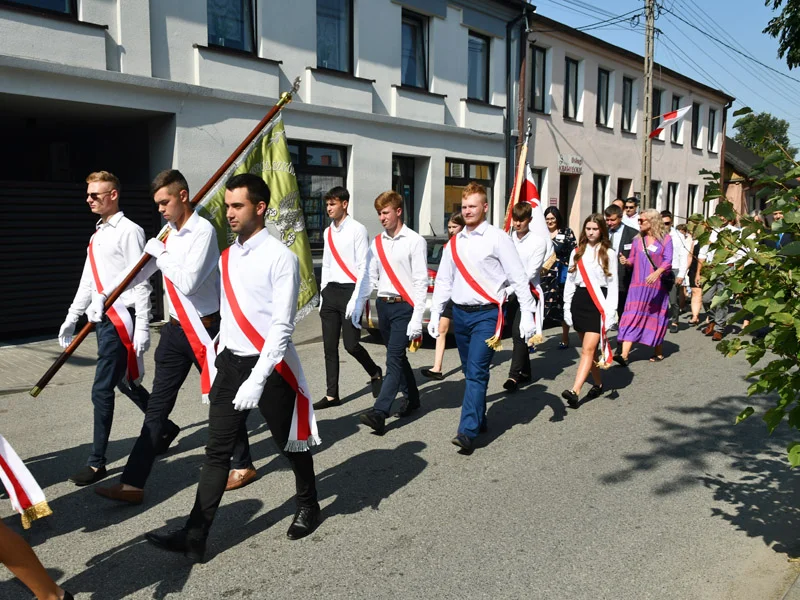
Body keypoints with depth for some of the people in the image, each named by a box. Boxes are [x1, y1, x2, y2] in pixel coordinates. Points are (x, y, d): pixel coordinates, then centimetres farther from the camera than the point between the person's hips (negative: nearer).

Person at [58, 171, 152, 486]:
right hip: (103, 318, 9)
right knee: (124, 383, 17)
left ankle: (97, 463, 5)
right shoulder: (98, 234, 16)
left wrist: (142, 327, -18)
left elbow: (141, 282, -14)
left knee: (102, 389, -6)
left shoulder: (129, 231, -10)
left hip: (121, 318, -9)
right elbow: (88, 280, 21)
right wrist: (71, 317, 19)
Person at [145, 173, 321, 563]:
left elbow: (282, 325, -19)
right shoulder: (227, 258, 8)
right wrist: (222, 355, 18)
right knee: (216, 451, 5)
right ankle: (194, 538, 11)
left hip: (271, 366, -6)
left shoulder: (280, 257, -15)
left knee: (290, 443, 13)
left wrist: (257, 380, -23)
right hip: (231, 363, 6)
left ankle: (308, 507, 37)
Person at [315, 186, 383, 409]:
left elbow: (364, 267, -10)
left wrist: (355, 299, -16)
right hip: (330, 291, 7)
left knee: (351, 345, -9)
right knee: (330, 347, 7)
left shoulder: (357, 230, -6)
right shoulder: (328, 232, 15)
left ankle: (375, 373, 20)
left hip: (348, 290, -7)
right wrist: (322, 295, 15)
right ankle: (332, 395, 15)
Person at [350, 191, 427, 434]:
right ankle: (411, 398, 34)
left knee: (394, 359, -11)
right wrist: (358, 305, 6)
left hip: (404, 306, -7)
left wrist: (417, 319, -16)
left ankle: (379, 412, -16)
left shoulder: (414, 241, -7)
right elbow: (369, 276, 14)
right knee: (398, 357, 16)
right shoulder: (377, 242, 12)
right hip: (383, 305, 7)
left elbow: (421, 281, -11)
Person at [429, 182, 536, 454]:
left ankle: (467, 432, -14)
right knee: (469, 371, 13)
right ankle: (479, 420, 28)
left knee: (477, 373, -12)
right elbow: (443, 281, 15)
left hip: (486, 314, -6)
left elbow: (519, 278, -7)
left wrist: (527, 314, -12)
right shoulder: (454, 242, 11)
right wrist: (435, 314, 10)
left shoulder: (497, 238, -6)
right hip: (460, 312, 6)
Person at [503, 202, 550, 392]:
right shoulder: (509, 239, 5)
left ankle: (514, 376, -10)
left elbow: (531, 272, -14)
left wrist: (508, 290, -21)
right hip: (512, 292, 5)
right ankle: (525, 372, 24)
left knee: (518, 333, -13)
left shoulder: (538, 241, -8)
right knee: (517, 334, 11)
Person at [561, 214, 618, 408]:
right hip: (579, 301, 5)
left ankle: (575, 391, -21)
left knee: (588, 349, -13)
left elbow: (613, 284, -1)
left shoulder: (609, 253, 1)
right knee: (588, 348, 13)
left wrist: (610, 311, -9)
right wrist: (567, 307, 6)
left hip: (598, 302, -4)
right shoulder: (577, 252, 11)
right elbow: (570, 281, 11)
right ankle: (598, 384, 30)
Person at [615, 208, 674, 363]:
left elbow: (668, 260, -10)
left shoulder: (665, 239, 0)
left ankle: (658, 352, 25)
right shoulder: (638, 239, 11)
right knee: (632, 317, -8)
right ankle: (624, 355, -16)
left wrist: (657, 272, -28)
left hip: (657, 286, -2)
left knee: (655, 318, 8)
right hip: (638, 286, 2)